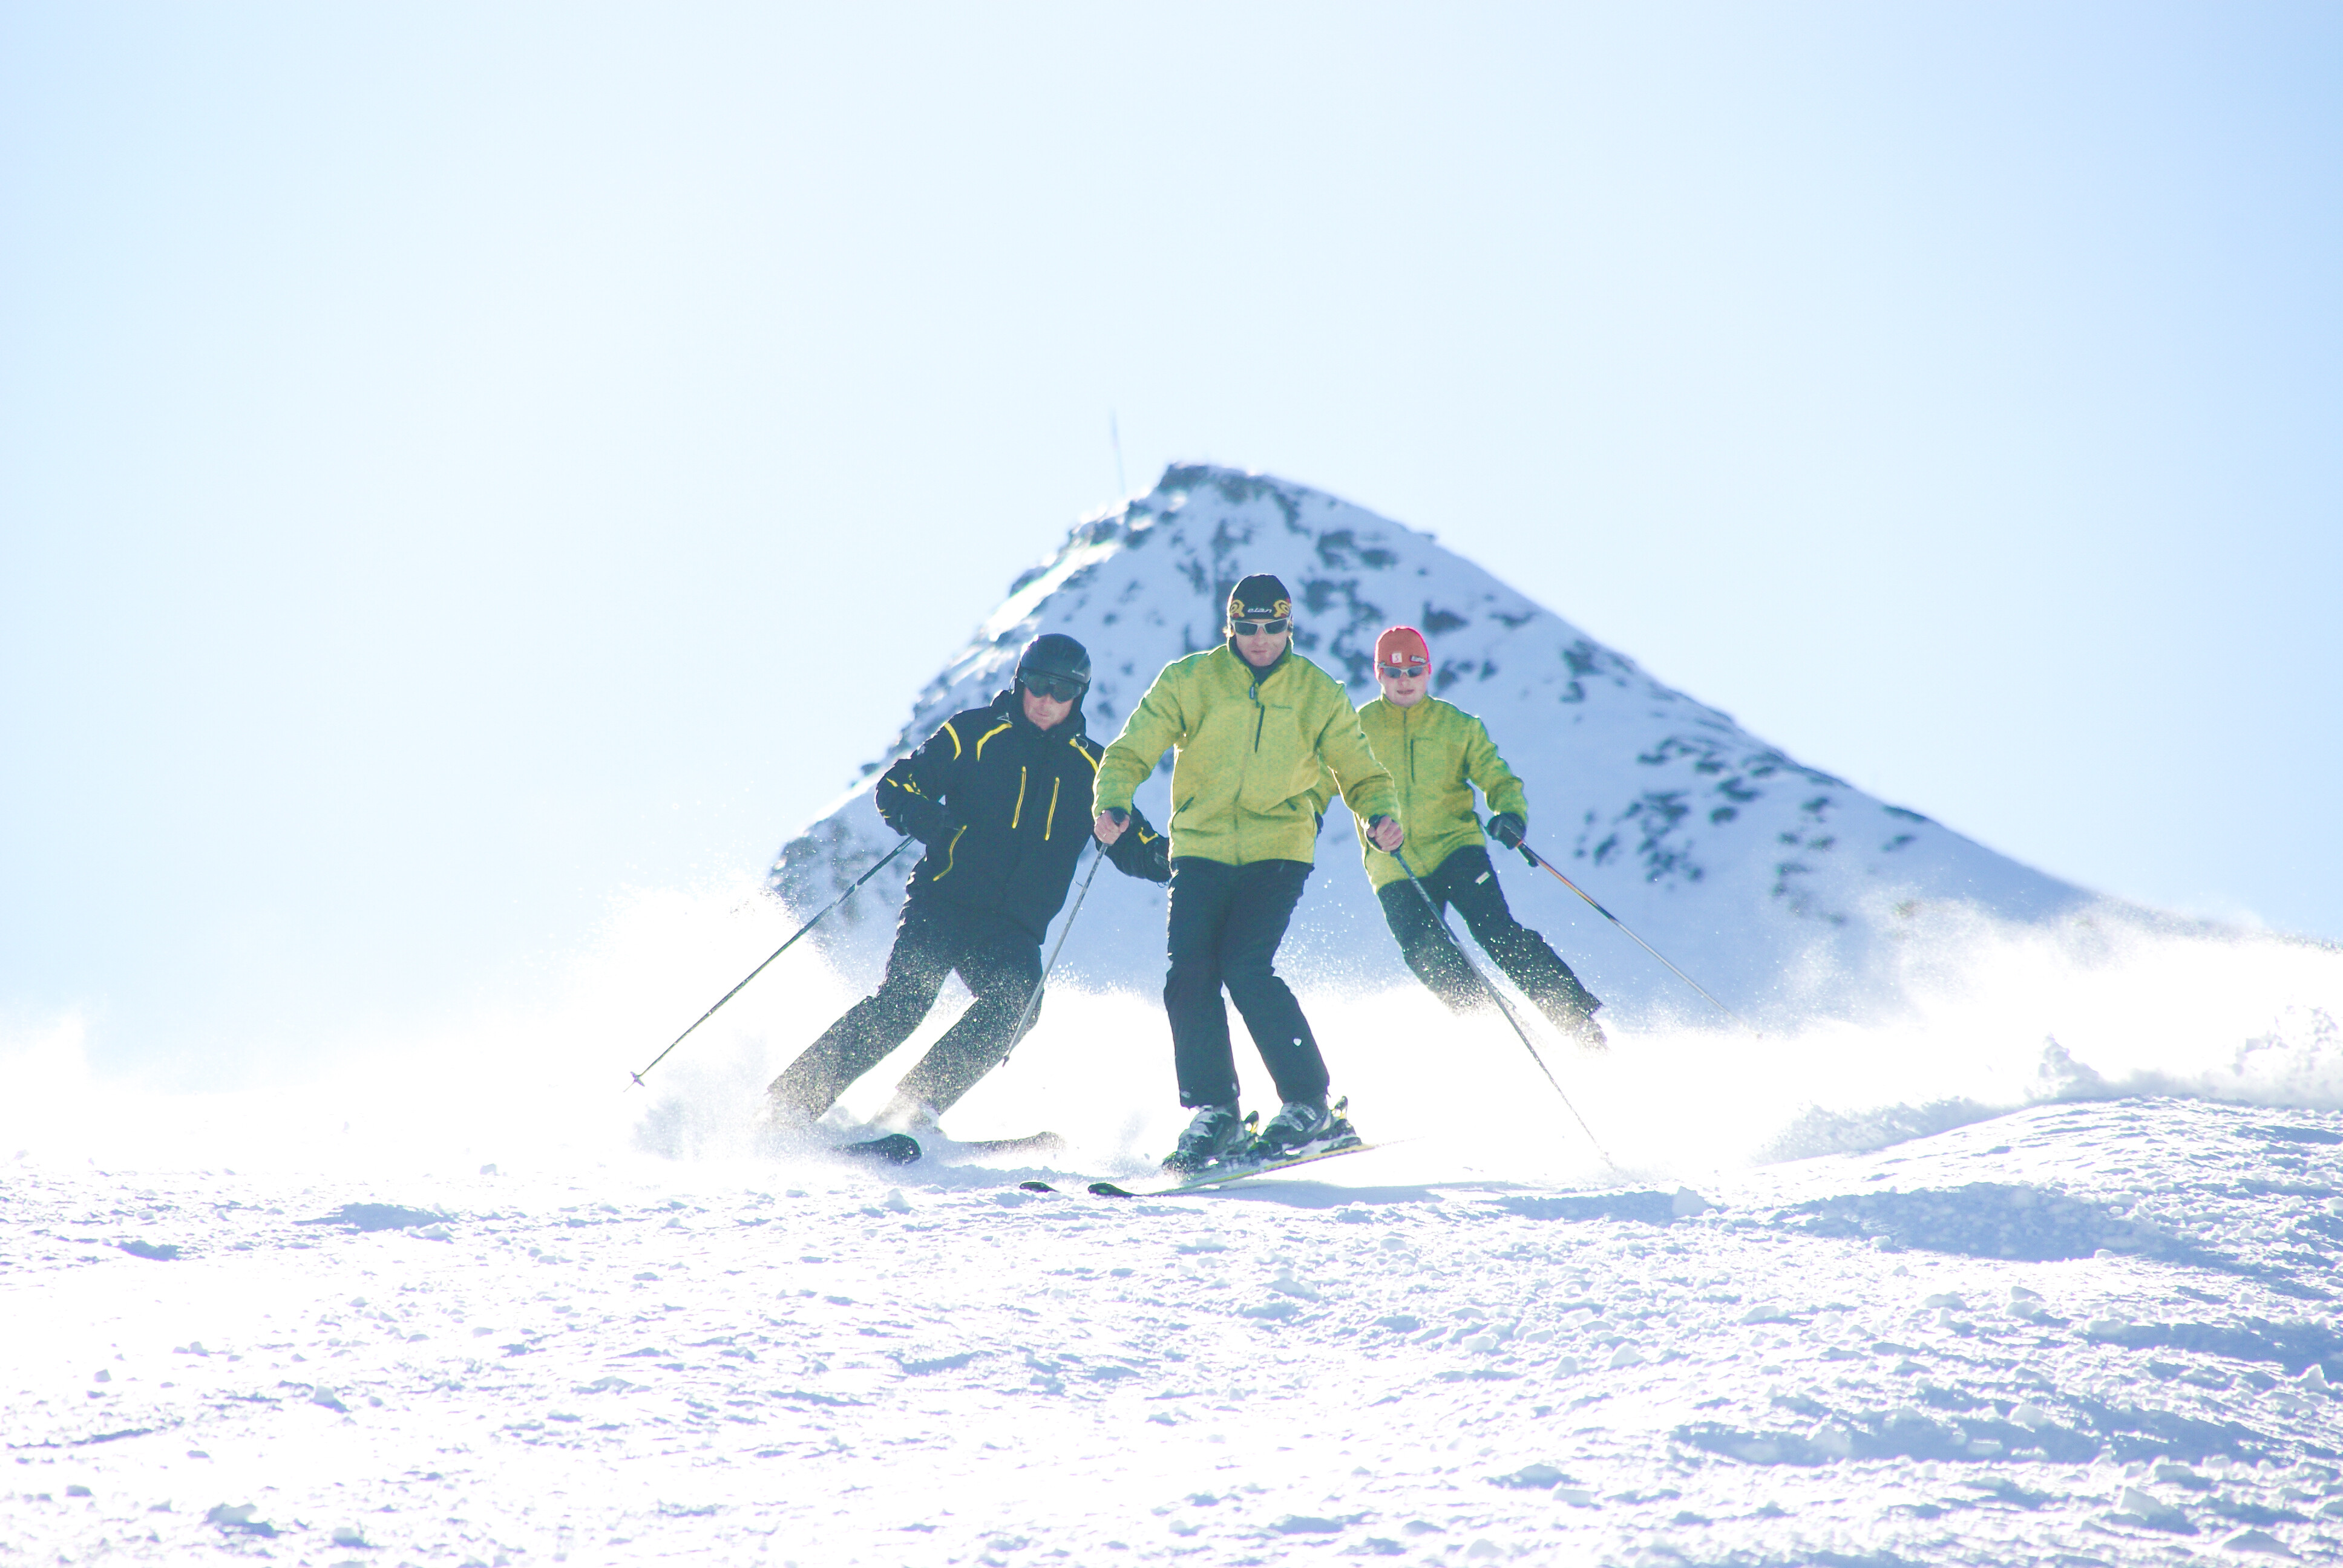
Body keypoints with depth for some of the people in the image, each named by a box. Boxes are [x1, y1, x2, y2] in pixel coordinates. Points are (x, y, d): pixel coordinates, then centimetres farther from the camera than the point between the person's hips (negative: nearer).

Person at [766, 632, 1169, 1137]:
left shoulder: (1089, 769, 14)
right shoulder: (974, 734, 5)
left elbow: (1131, 843, 18)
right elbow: (894, 787, 4)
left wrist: (1166, 857, -5)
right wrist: (922, 816, -19)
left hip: (1016, 930, 3)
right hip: (943, 903, -3)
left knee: (1015, 1002, -25)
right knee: (904, 999, -22)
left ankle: (915, 1104, -26)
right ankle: (794, 1100, -20)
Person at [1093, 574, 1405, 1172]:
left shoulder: (1317, 693, 3)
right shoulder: (1190, 681, 1)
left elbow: (1360, 772, 10)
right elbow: (1132, 752, 0)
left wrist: (1382, 813, -12)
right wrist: (1112, 803, -20)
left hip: (1278, 849, -2)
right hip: (1202, 848, 2)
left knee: (1246, 967, -20)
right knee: (1189, 976, -12)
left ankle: (1309, 1106, -13)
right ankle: (1213, 1114, 2)